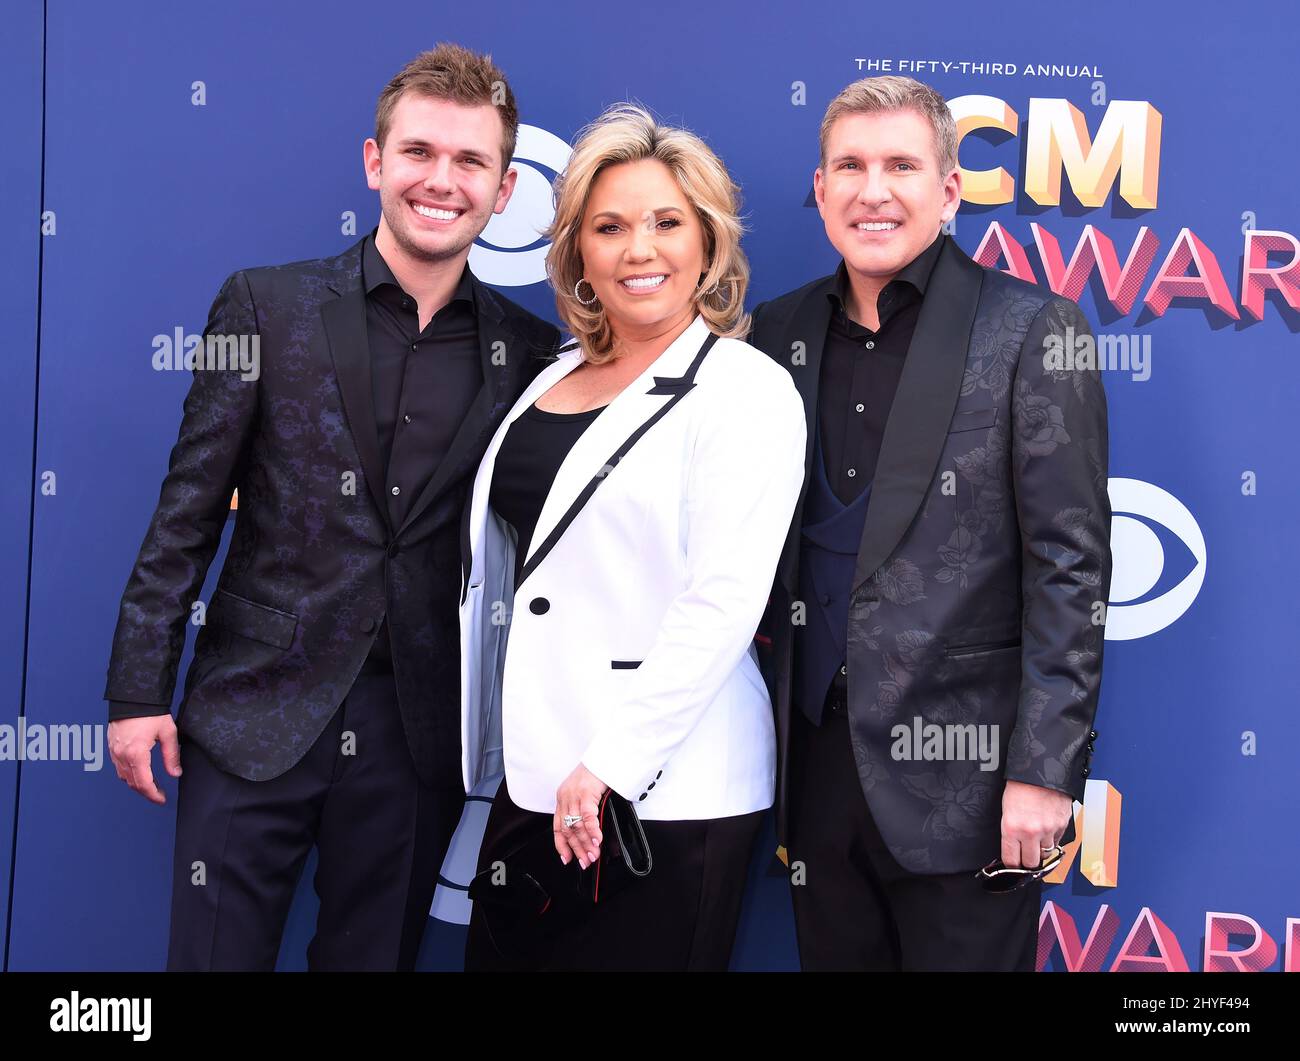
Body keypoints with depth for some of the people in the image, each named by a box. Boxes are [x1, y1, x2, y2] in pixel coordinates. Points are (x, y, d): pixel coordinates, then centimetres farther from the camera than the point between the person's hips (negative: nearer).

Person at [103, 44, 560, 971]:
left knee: (375, 955, 15)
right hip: (257, 713, -1)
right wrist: (139, 691, -3)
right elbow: (188, 511, -1)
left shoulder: (529, 352, 3)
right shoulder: (267, 305, -1)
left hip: (420, 735, 2)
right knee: (216, 952, 6)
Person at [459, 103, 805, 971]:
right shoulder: (556, 380, 12)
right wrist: (498, 754, 12)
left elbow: (723, 603, -16)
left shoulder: (747, 390, -8)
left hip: (664, 794, -6)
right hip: (534, 781, 6)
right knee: (504, 954, 13)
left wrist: (609, 767, -19)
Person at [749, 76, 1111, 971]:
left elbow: (1070, 566, -9)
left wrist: (1044, 770, -13)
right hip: (816, 762, 5)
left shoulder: (1030, 331, -7)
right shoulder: (780, 332, 7)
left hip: (962, 770, -4)